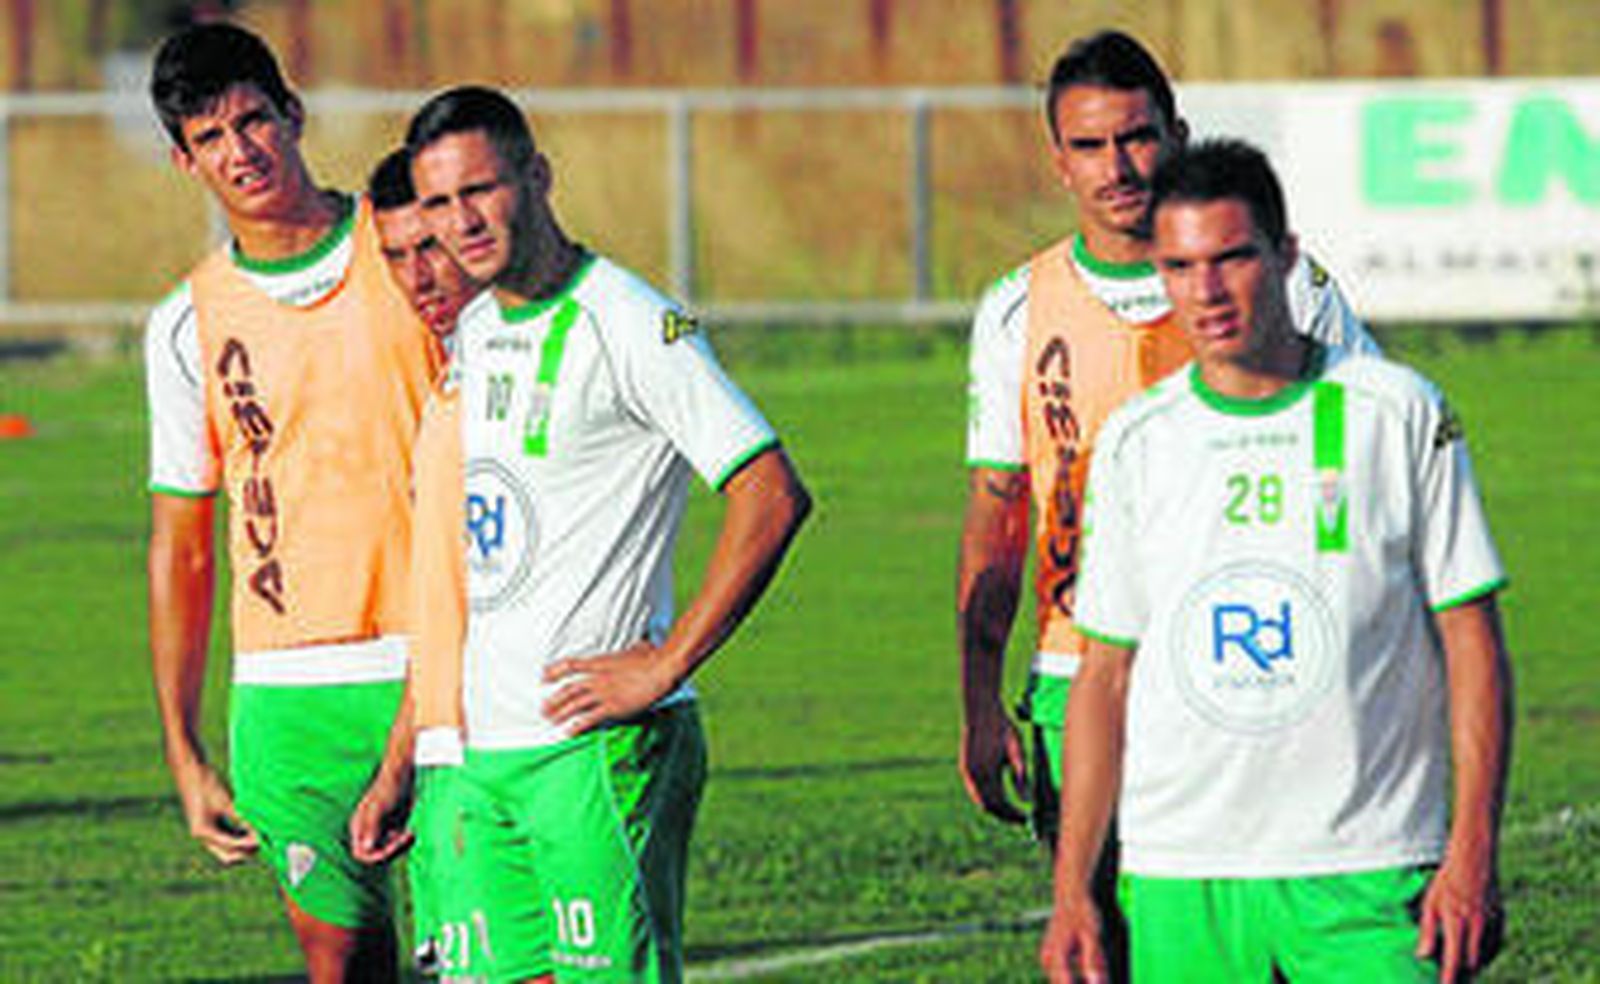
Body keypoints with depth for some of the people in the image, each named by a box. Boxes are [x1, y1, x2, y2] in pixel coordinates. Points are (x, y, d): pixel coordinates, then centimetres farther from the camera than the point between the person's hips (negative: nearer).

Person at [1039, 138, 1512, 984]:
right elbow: (1106, 673, 10)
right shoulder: (1135, 440, 7)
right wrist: (1071, 890, 5)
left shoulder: (1396, 414, 1)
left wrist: (1471, 852, -7)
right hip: (1179, 880, 2)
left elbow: (1472, 643, 1)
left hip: (1367, 876, -2)